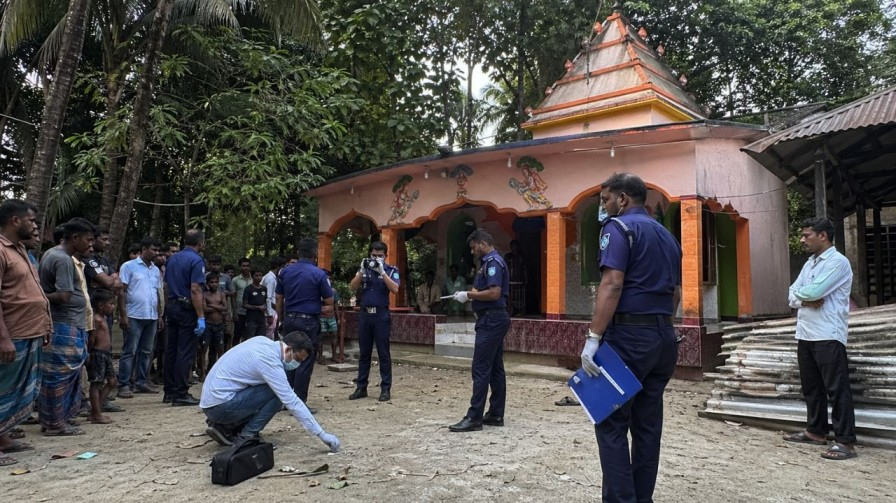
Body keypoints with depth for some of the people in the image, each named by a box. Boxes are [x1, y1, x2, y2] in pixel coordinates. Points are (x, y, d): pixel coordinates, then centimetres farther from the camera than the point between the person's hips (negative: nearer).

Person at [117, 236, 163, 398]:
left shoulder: (156, 270, 15)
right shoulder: (129, 266, -3)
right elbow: (121, 291, -6)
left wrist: (160, 315, 15)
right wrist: (123, 314, -13)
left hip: (152, 317, 6)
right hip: (134, 316, -6)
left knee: (146, 352, 10)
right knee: (129, 351, -2)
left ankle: (141, 382, 19)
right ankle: (124, 385, 3)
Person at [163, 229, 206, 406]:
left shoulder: (172, 258, 11)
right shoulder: (196, 261, -13)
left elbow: (167, 283, 16)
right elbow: (195, 290, -20)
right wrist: (201, 317, -20)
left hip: (171, 307, 8)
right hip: (187, 310, -8)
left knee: (171, 350, 13)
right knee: (185, 352, -3)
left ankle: (169, 392, 20)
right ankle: (181, 394, -1)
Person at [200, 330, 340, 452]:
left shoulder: (263, 341, 3)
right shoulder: (269, 361, -21)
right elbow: (292, 403, -23)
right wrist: (322, 434, -21)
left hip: (211, 399, 9)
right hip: (221, 405, -9)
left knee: (276, 390, 13)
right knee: (277, 395, -12)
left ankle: (225, 428, 13)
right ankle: (246, 437, -6)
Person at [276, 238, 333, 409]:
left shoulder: (285, 271, 4)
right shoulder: (318, 274, -10)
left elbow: (279, 299, 9)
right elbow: (329, 302, -6)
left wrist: (282, 320, 19)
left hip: (290, 319, 5)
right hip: (309, 321, -5)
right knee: (305, 363, 1)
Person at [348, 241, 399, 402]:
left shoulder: (391, 270, 1)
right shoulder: (364, 269, 10)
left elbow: (395, 289, -14)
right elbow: (353, 288, 1)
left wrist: (381, 271, -18)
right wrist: (362, 271, -11)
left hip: (381, 315, -3)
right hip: (365, 314, 3)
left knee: (383, 354, 0)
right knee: (364, 353, 10)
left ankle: (386, 389, 6)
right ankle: (361, 387, 17)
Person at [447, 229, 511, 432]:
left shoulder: (493, 262, -14)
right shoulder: (489, 262, 17)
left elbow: (494, 293, -23)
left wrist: (468, 295, -14)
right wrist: (469, 294, 6)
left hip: (492, 320, -11)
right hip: (493, 319, 11)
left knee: (481, 369, -8)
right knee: (495, 368, 11)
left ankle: (474, 418, -5)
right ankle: (496, 415, 17)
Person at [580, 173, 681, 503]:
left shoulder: (619, 227, -6)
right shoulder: (667, 236, 18)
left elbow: (612, 284, -19)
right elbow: (675, 293, 20)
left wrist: (593, 337, -20)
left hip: (629, 335, -8)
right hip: (664, 337, 8)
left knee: (612, 422, -3)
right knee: (648, 424, 11)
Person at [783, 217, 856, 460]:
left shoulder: (838, 262, -9)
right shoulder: (809, 263, 18)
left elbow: (814, 291, -21)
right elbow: (793, 297, 13)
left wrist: (800, 293, 1)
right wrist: (806, 299, -9)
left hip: (828, 336, -9)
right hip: (805, 335, 9)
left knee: (836, 389, -5)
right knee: (811, 387, 15)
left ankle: (845, 441, 0)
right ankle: (815, 431, 25)